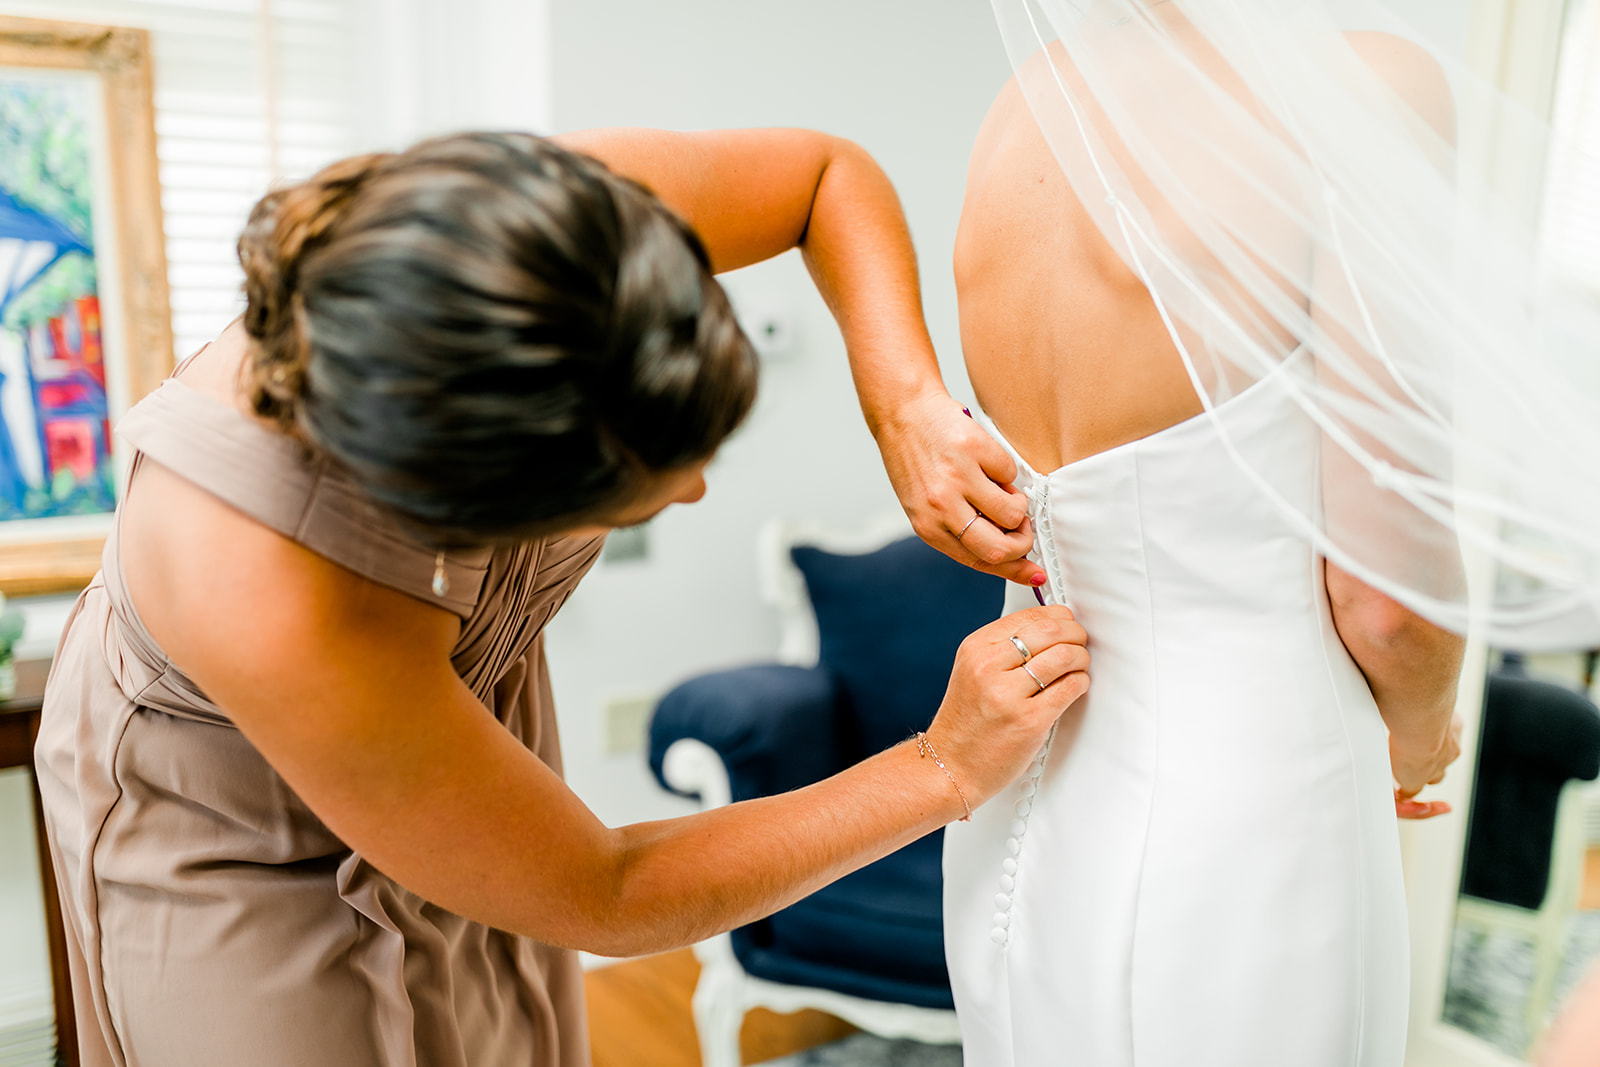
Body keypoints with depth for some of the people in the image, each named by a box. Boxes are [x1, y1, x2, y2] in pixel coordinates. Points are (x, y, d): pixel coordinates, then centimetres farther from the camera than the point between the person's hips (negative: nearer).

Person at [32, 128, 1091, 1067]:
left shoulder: (575, 225, -33)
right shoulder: (264, 610, -42)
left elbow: (831, 172, -11)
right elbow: (598, 899, -27)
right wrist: (947, 769, -26)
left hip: (458, 713, 4)